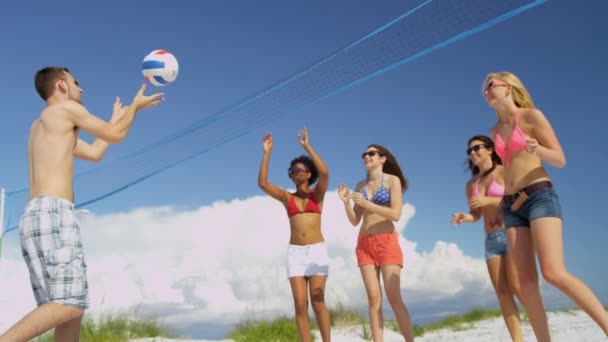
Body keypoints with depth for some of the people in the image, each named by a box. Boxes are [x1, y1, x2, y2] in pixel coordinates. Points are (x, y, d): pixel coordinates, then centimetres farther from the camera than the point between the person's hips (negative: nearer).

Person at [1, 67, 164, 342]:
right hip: (53, 214, -9)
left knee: (71, 308, 3)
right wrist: (136, 105, 27)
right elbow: (115, 136, 11)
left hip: (32, 218, 9)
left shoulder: (40, 126, 30)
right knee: (70, 303, -16)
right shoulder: (66, 108, 4)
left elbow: (94, 152, 35)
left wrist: (117, 117, 46)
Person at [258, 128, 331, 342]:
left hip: (317, 251, -2)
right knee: (300, 304, -6)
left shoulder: (317, 194, 7)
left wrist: (307, 146, -12)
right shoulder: (286, 197, 12)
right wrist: (267, 152, -5)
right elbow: (262, 183, -2)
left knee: (318, 302, -8)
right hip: (295, 253, 2)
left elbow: (324, 173, -13)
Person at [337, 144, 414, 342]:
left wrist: (366, 204, -17)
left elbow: (396, 214, -11)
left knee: (394, 298, -10)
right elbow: (355, 221, 11)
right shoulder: (360, 185, 13)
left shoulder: (393, 180, 1)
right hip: (364, 244, 4)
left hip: (387, 242, -4)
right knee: (373, 298, -2)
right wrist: (346, 202, -6)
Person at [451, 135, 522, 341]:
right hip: (491, 240, 5)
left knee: (516, 286, -16)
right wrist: (464, 217, -6)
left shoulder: (504, 171, -1)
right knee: (501, 290, -4)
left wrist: (489, 200, -18)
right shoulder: (471, 184, 15)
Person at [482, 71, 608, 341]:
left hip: (540, 197, -6)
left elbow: (560, 160, -5)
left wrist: (537, 149, -27)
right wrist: (502, 206, 24)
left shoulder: (532, 116, -2)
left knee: (554, 273, -23)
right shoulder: (496, 130, 16)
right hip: (513, 206, 6)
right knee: (526, 281, -3)